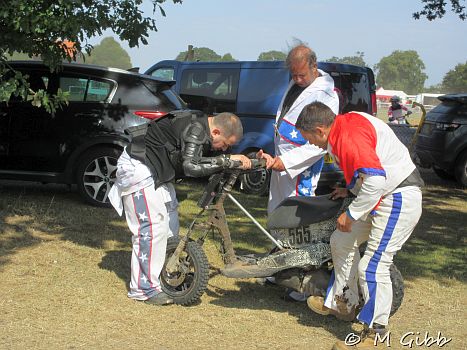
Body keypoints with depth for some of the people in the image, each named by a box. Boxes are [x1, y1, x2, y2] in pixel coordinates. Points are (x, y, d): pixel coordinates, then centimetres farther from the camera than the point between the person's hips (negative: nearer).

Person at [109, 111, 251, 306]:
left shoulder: (202, 129, 4)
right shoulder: (195, 129, -26)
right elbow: (191, 166, -38)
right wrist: (227, 161, -34)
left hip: (156, 171, 11)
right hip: (138, 168, -11)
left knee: (170, 223, 13)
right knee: (153, 227, -14)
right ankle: (143, 288, -8)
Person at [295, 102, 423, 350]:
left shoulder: (349, 137, -24)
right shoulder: (345, 125, 8)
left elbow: (375, 180, -32)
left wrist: (351, 214, -21)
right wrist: (350, 188, 16)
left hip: (398, 200, -11)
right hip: (382, 196, 11)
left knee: (373, 267, -12)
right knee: (342, 241, 18)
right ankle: (343, 304, 32)